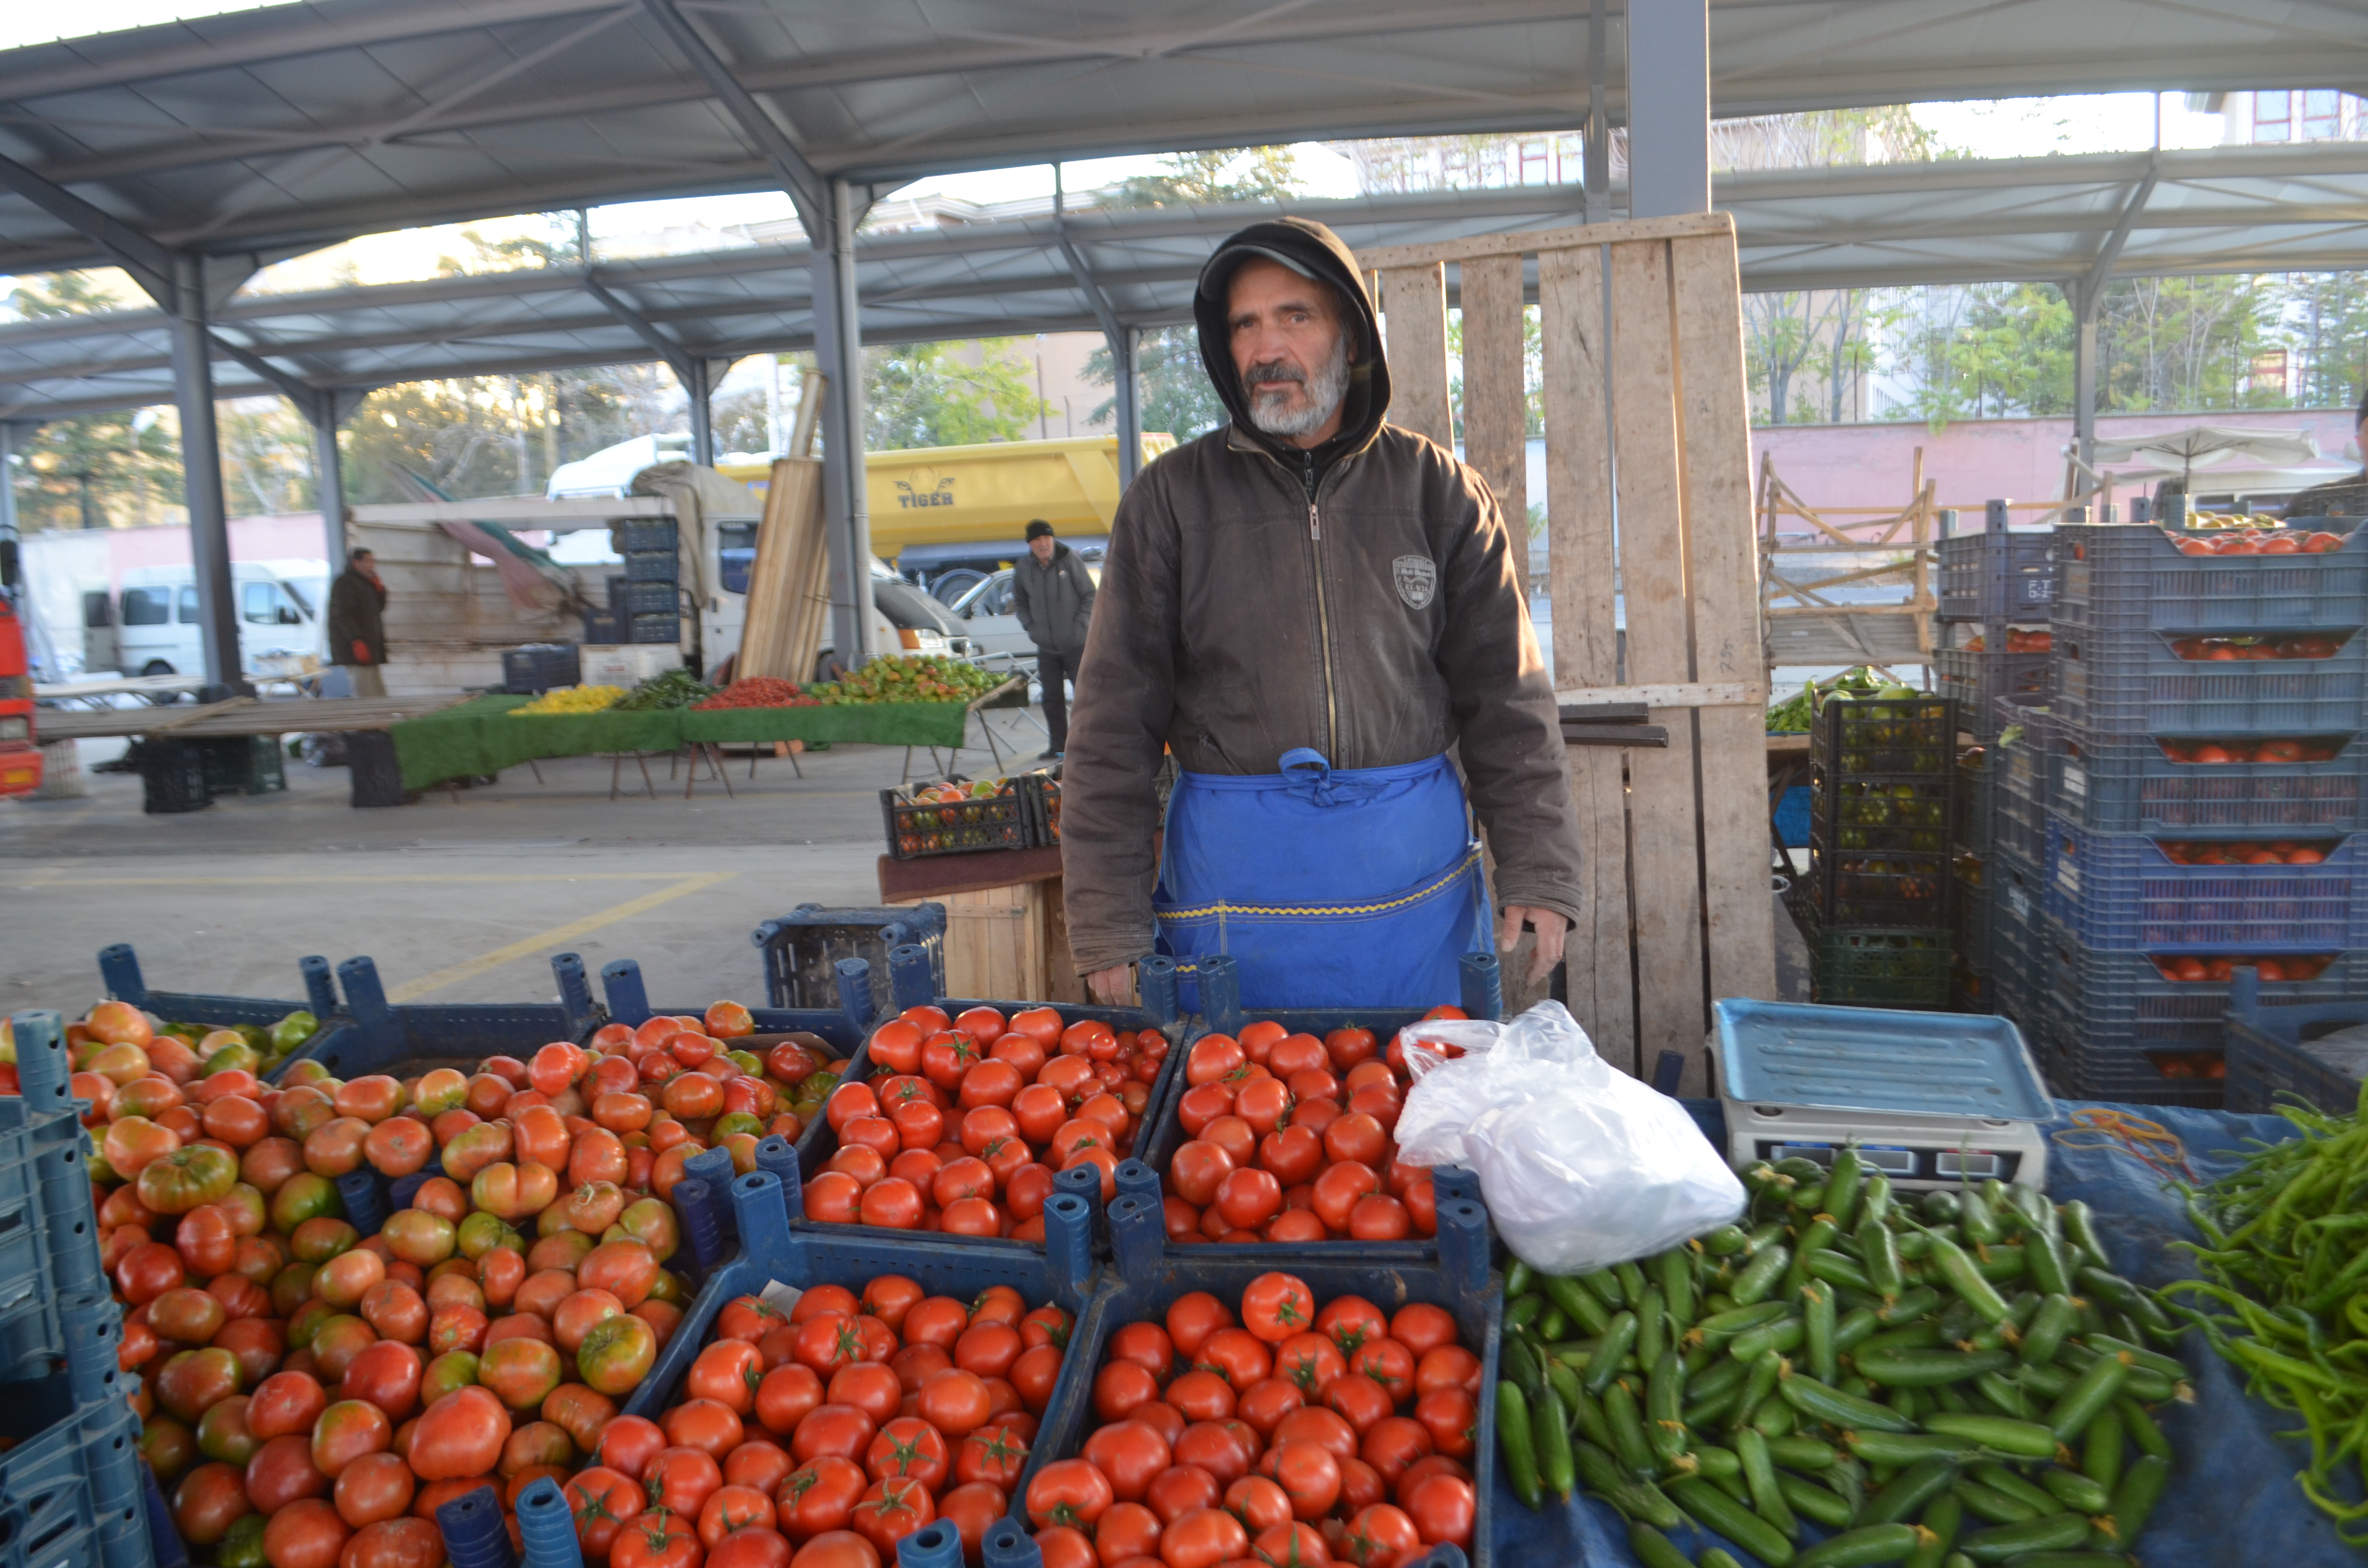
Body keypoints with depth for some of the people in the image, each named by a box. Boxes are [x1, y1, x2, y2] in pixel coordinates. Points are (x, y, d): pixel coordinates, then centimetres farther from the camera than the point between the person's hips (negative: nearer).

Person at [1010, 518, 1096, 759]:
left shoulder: (1070, 560, -7)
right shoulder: (1023, 569, 3)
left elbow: (1090, 595, -3)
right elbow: (1019, 601, 19)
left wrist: (1080, 625, -9)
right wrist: (1030, 627, 6)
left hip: (1076, 644, -4)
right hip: (1046, 647, 4)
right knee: (1052, 698, 7)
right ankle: (1058, 746, 15)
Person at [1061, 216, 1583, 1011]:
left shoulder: (1438, 490, 4)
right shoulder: (1170, 498, 0)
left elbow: (1506, 699, 4)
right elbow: (1115, 724, -1)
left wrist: (1539, 876, -4)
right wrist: (1108, 928, -6)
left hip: (1417, 883, 1)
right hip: (1234, 882, -1)